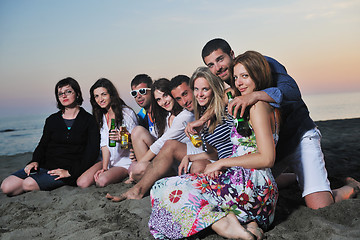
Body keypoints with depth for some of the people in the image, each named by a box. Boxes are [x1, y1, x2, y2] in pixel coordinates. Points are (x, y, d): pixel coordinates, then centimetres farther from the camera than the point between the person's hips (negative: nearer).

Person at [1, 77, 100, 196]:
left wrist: (70, 172, -14)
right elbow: (43, 145, 17)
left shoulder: (89, 121, 0)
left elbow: (92, 153, -6)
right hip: (45, 165, 5)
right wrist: (35, 161, -6)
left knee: (29, 184, -28)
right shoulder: (52, 120, 13)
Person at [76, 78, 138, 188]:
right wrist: (104, 167, -9)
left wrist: (121, 139, -28)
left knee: (102, 181, -31)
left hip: (125, 162, -5)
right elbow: (105, 145, 4)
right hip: (108, 161, 5)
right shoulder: (101, 117, 9)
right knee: (82, 183, -16)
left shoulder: (127, 113, -9)